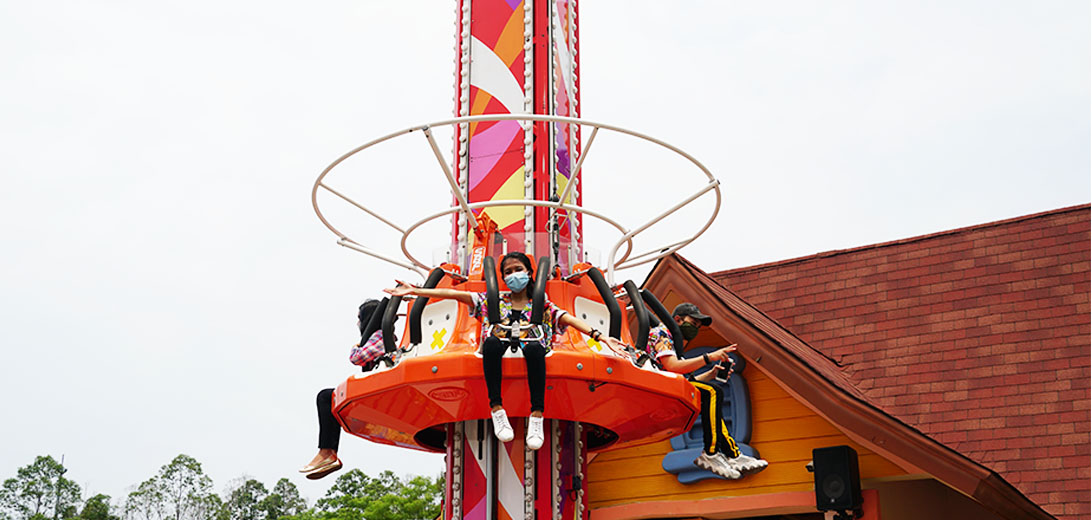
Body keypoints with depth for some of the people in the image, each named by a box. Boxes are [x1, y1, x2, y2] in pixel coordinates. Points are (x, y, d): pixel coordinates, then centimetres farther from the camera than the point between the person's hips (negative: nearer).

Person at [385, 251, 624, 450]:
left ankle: (537, 417, -42)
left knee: (534, 348, -38)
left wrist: (600, 336, -12)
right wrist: (414, 291, 8)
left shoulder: (542, 305, 21)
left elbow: (570, 320, 6)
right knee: (492, 341, -36)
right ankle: (497, 410, -36)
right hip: (500, 351, 1)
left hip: (529, 347, -1)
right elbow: (454, 294, 17)